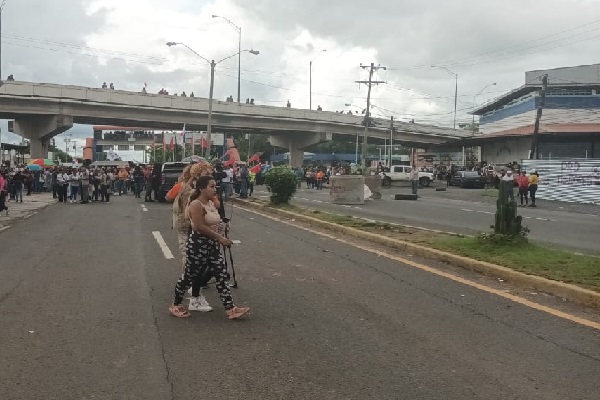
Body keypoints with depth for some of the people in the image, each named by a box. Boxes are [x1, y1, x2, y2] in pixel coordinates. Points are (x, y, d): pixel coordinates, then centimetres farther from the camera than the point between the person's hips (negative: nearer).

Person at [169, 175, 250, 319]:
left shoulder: (211, 203, 10)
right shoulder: (196, 205, -18)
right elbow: (200, 227, -26)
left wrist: (220, 239, 9)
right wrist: (220, 237, -22)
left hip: (212, 245, 9)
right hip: (198, 245, -9)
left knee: (221, 276, 4)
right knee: (189, 276, 7)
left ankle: (230, 309, 6)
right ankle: (175, 305, 26)